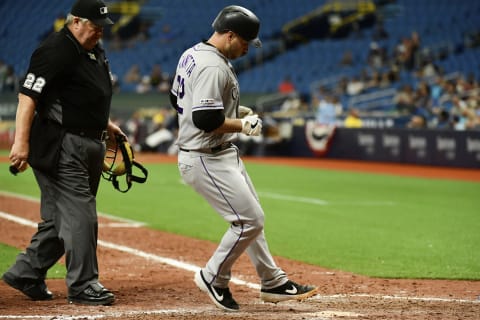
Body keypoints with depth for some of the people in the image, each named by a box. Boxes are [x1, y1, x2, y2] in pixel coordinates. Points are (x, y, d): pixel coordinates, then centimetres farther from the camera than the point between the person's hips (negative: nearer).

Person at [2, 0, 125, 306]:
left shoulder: (96, 51, 15)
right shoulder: (56, 51, -15)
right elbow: (28, 95, -21)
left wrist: (104, 123, 21)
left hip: (89, 146, 10)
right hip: (60, 146, -10)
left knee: (60, 217, 13)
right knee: (80, 214, -9)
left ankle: (26, 274, 23)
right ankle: (83, 286, -3)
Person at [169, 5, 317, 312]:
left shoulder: (192, 55, 9)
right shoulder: (214, 67, -23)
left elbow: (178, 98, 20)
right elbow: (206, 120, -31)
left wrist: (234, 110, 15)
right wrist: (242, 124, -15)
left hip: (224, 154, 11)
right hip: (206, 159, -11)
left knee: (250, 218, 16)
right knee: (251, 219, -7)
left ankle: (273, 281, 24)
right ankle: (214, 278, 8)